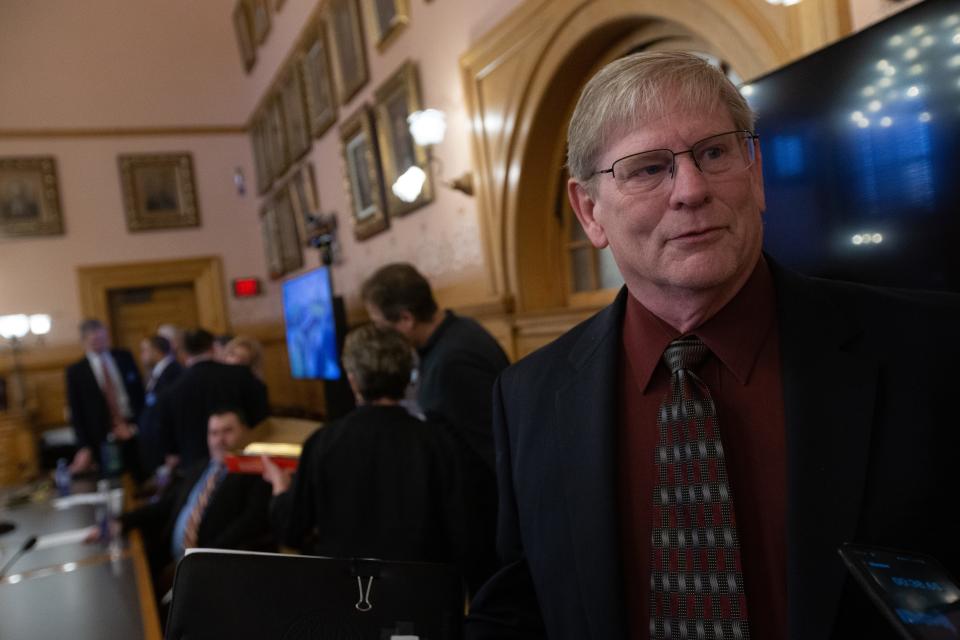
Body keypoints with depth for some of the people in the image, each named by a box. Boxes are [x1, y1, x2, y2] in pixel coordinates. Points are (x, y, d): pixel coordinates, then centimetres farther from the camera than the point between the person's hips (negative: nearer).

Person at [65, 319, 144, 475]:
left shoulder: (124, 357, 6)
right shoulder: (75, 371, 0)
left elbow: (139, 392, 8)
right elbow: (76, 413, 1)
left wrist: (137, 424, -3)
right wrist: (84, 447, -5)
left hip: (134, 432, 2)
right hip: (104, 440, -1)